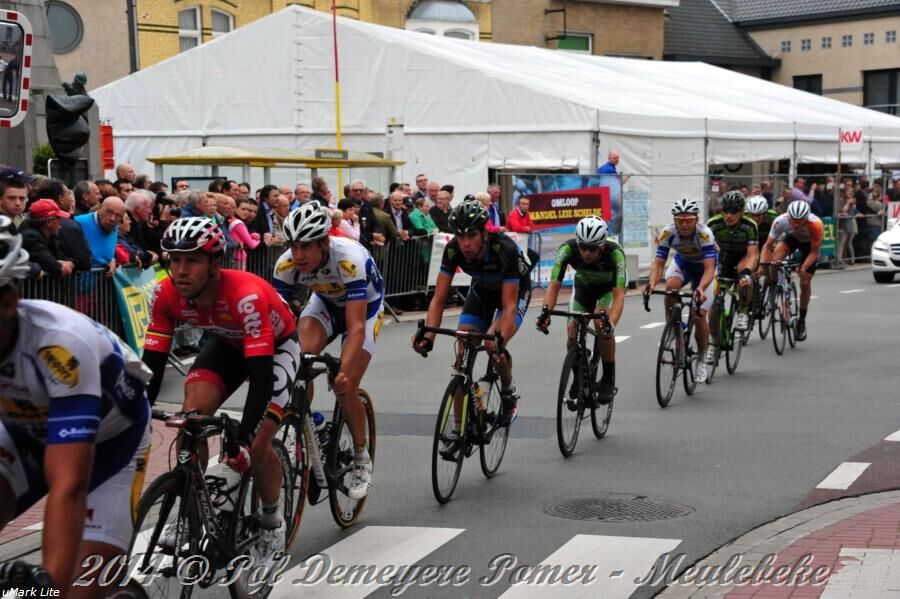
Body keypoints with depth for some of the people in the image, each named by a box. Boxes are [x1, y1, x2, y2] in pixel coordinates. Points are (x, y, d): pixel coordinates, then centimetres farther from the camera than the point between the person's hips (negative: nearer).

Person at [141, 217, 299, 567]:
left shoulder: (246, 295, -41)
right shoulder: (167, 294, -26)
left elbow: (261, 376, -44)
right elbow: (152, 364, -22)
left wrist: (243, 439, -53)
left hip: (276, 345, -4)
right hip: (227, 343, 5)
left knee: (257, 444, -17)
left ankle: (272, 522, 10)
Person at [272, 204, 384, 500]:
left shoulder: (350, 259, -40)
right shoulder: (287, 265, -28)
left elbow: (356, 327, -43)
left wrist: (344, 371, -56)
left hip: (365, 307, -3)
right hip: (325, 302, 3)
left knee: (345, 385, -15)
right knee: (304, 356, -28)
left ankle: (362, 458, 7)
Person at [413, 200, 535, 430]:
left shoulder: (505, 249, -39)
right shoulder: (453, 250, -28)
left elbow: (509, 306, -39)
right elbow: (439, 299, -25)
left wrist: (499, 340, -55)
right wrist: (428, 335, -41)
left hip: (515, 288, -4)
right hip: (482, 288, 4)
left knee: (494, 347, -27)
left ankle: (508, 393, 4)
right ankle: (459, 426, -4)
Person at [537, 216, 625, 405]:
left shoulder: (615, 252, -39)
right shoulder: (568, 249, -34)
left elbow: (619, 295, -43)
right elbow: (554, 286, -35)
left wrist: (611, 323, -60)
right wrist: (546, 312, -53)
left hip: (610, 286, -3)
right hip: (583, 285, 3)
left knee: (601, 322, -29)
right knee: (573, 328, -17)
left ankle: (609, 380, -12)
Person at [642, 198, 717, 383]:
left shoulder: (705, 234, -36)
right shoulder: (667, 233, -28)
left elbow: (710, 268, -43)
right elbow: (658, 263, -28)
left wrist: (701, 288, -62)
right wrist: (652, 282, -49)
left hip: (704, 266, -2)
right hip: (682, 262, 3)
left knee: (699, 316, -13)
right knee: (671, 287, -32)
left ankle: (702, 360, 9)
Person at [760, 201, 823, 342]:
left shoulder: (816, 225, -39)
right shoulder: (781, 221, -36)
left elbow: (814, 252, -26)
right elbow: (768, 246, -28)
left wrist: (804, 269, -40)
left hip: (809, 244, -1)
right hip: (791, 238, 2)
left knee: (805, 283, -5)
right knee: (776, 258, -32)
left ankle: (802, 320, 14)